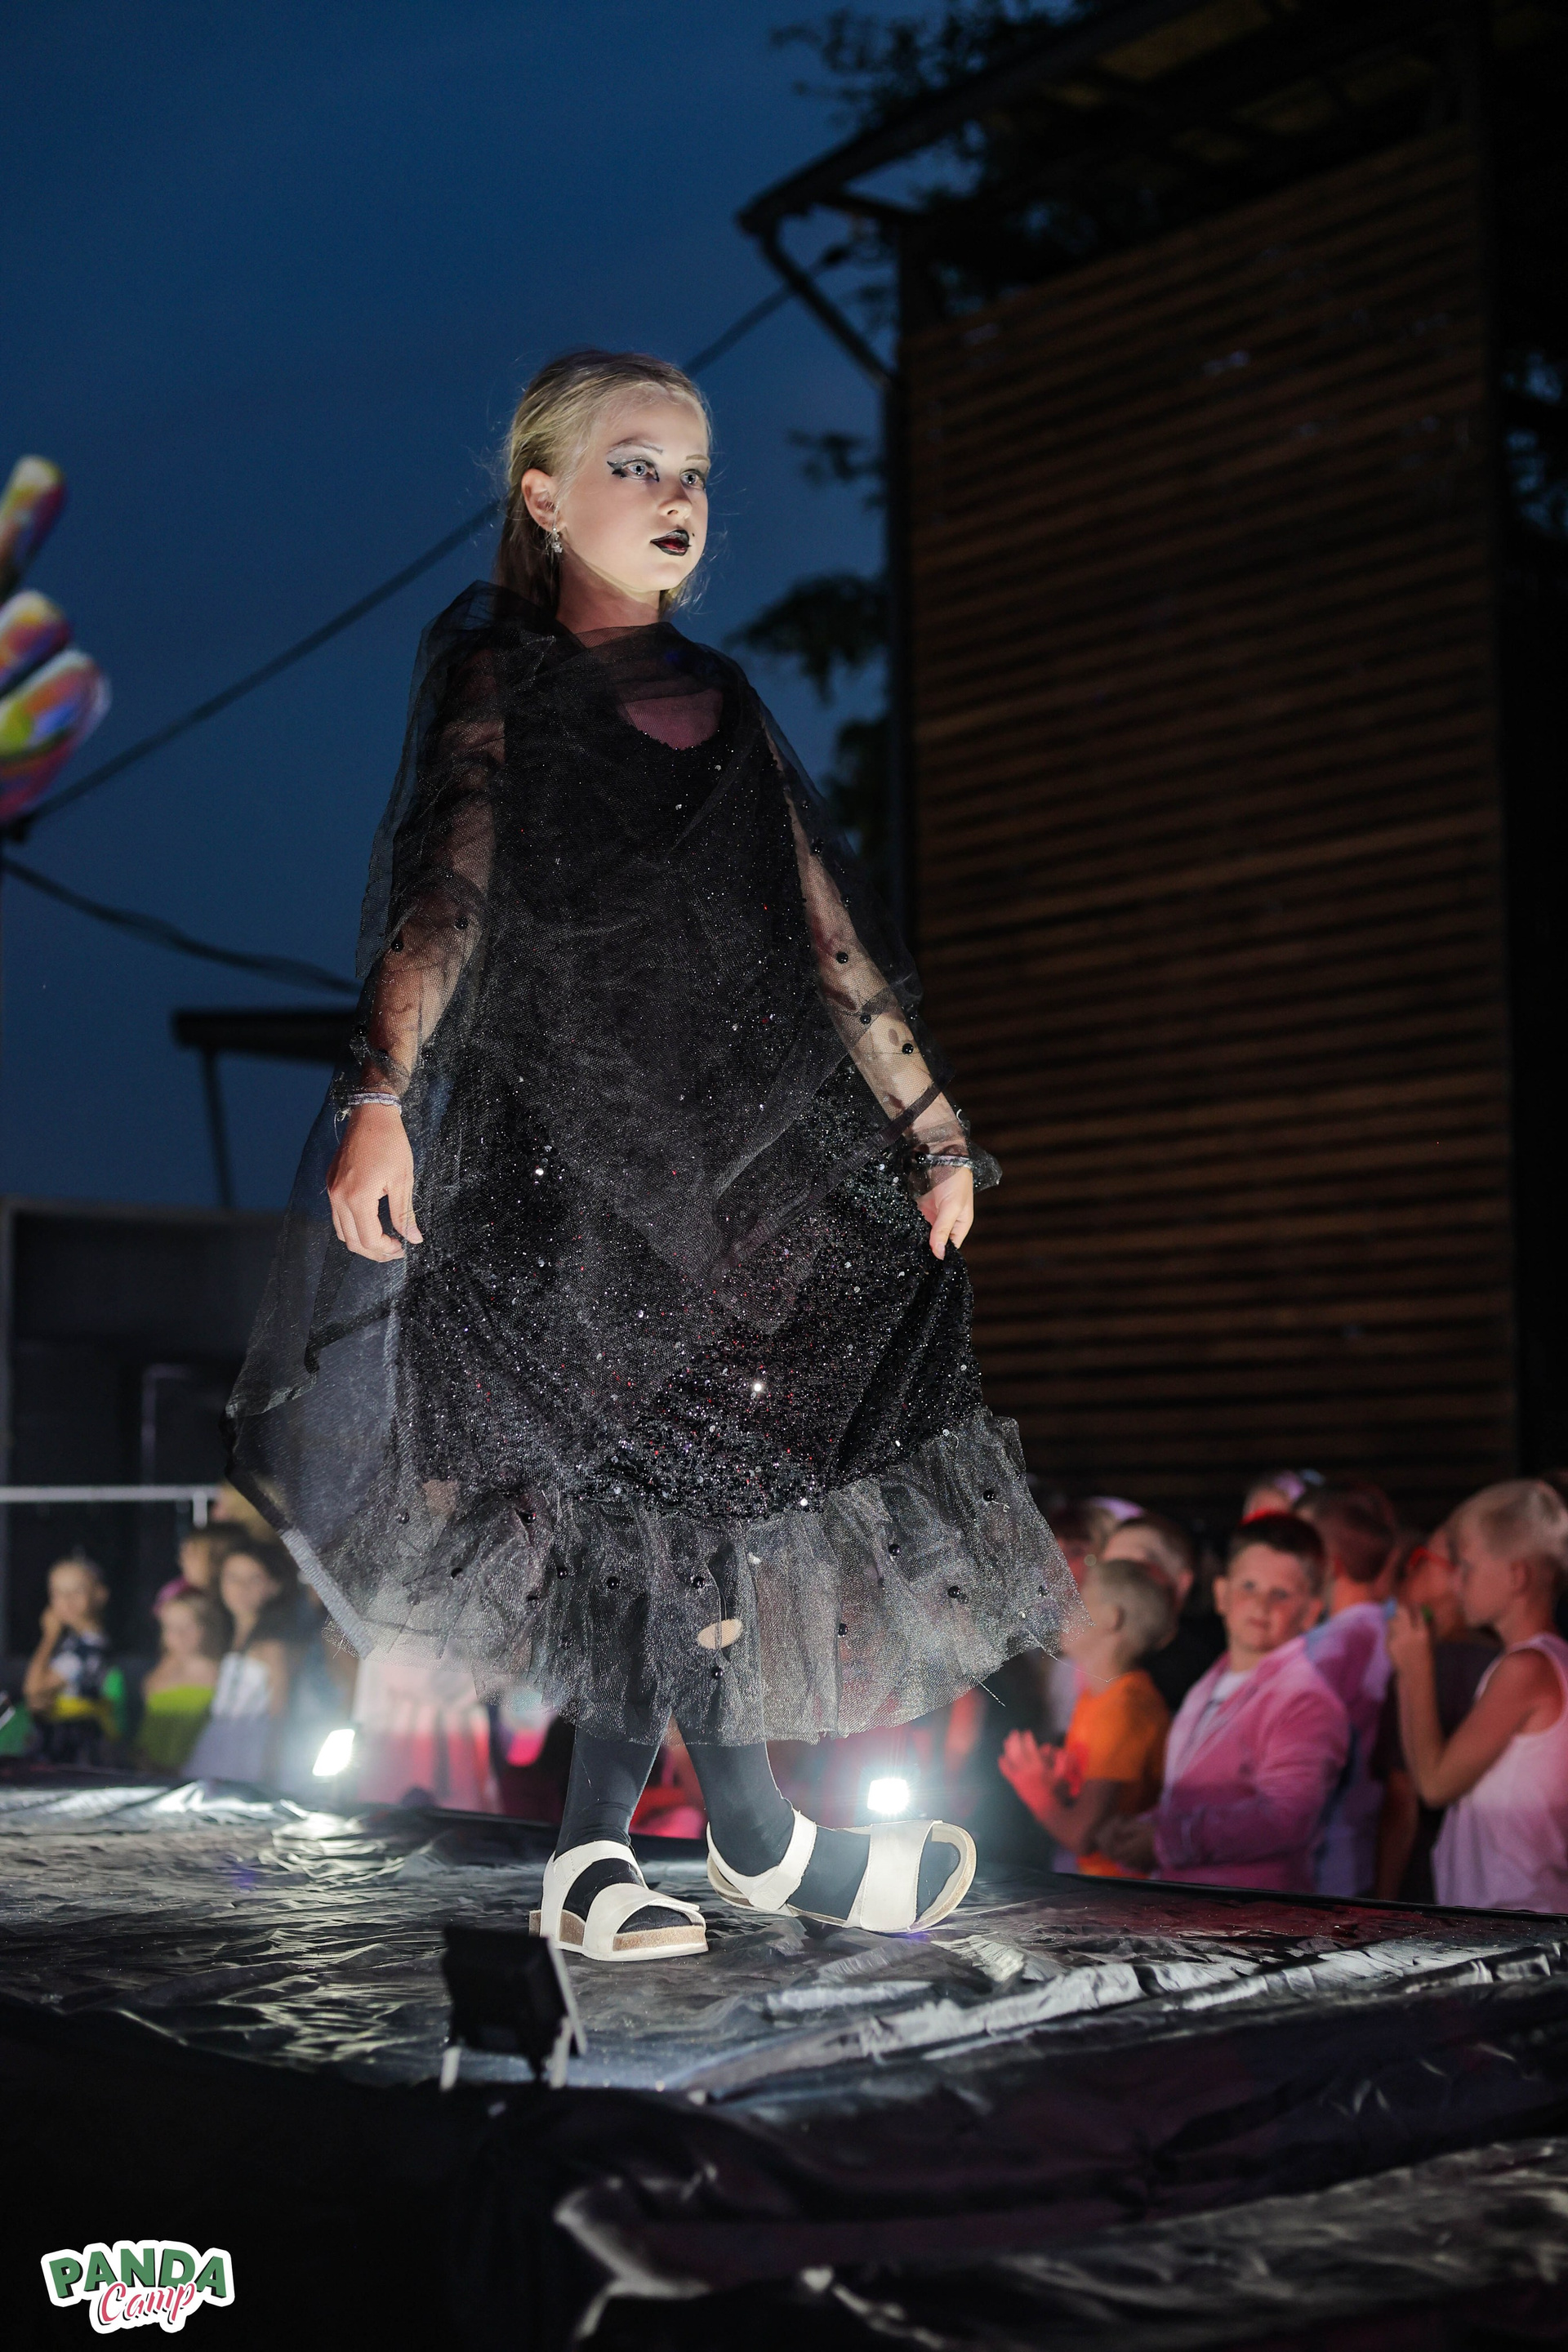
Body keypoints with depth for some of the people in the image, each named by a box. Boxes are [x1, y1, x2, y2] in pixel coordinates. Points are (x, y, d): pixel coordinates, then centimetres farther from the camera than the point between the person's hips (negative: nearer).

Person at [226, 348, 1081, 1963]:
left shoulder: (720, 705, 18)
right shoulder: (501, 679, 3)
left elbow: (830, 939, 18)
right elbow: (445, 897, -12)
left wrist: (933, 1130, 16)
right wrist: (379, 1101, -25)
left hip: (738, 1141, 5)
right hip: (570, 1136, -5)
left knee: (659, 1495, 1)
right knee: (670, 1474, -6)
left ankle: (590, 1861, 9)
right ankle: (753, 1836, 6)